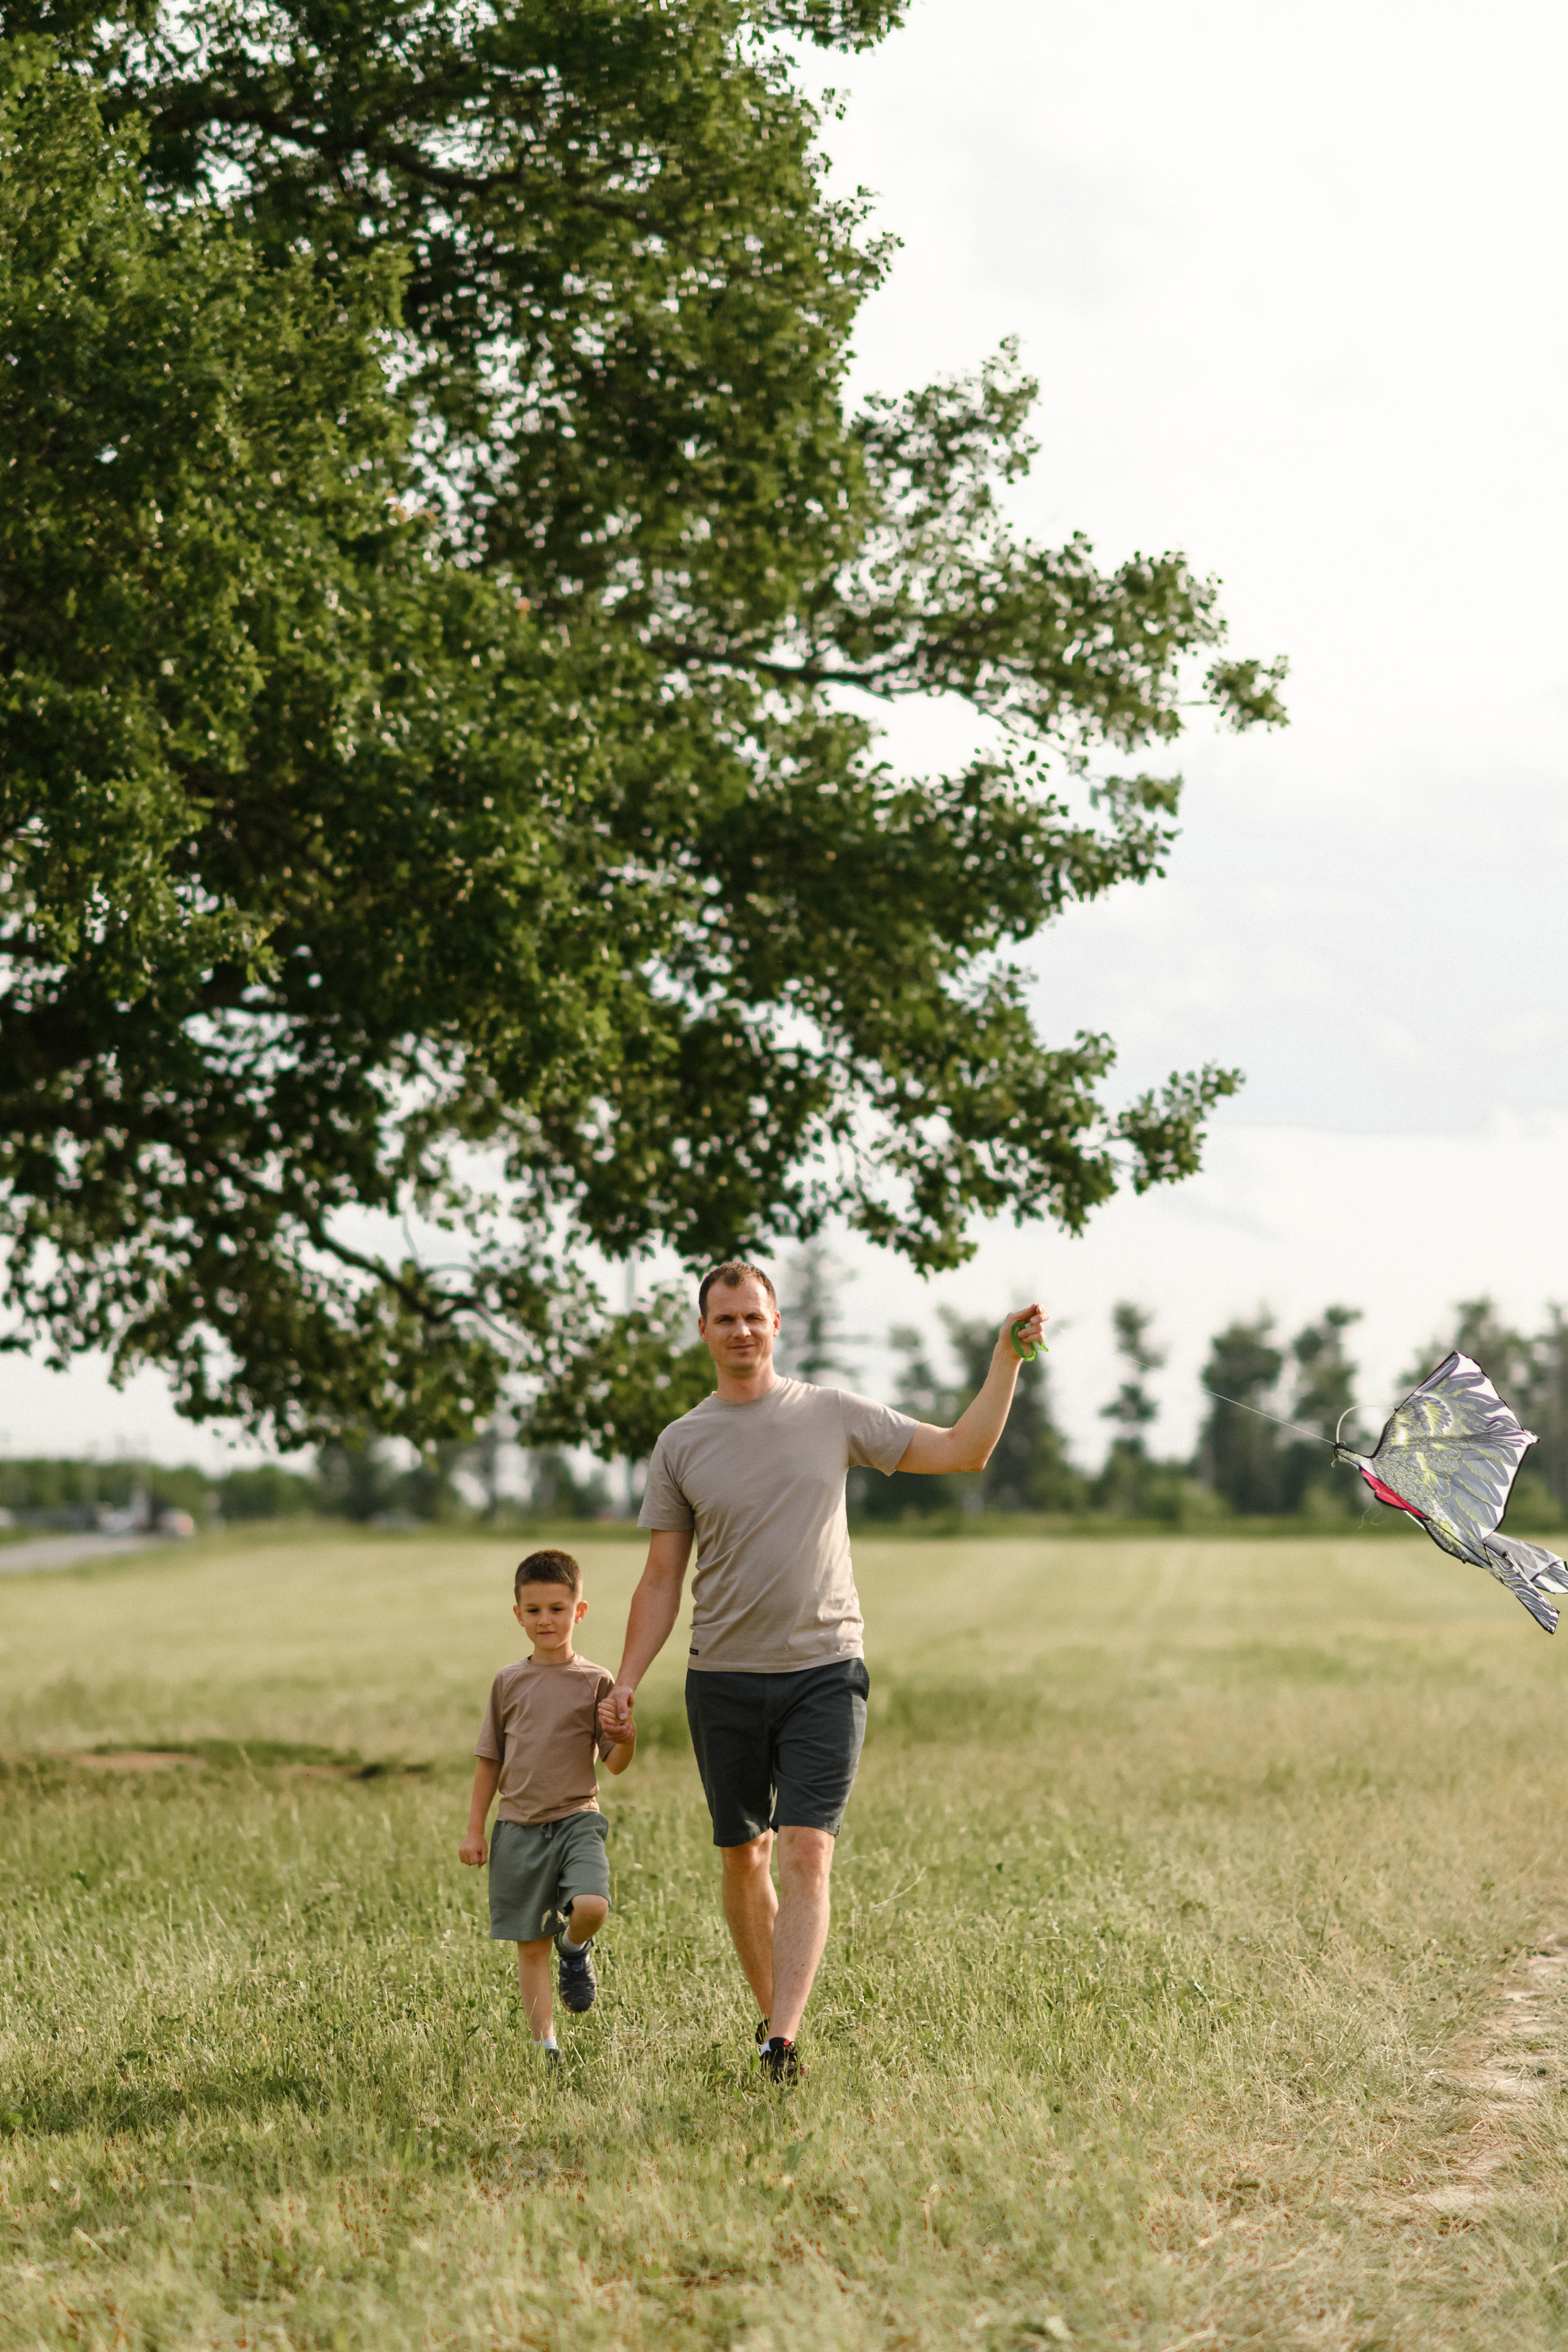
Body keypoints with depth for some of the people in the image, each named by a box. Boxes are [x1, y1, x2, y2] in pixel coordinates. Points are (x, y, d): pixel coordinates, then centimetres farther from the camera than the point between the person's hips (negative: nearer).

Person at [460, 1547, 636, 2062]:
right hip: (519, 1826, 2)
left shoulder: (594, 1681, 0)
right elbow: (490, 1760, 12)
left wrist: (626, 1742, -22)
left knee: (591, 1906, -26)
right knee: (530, 1944, 4)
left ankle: (575, 1947, 9)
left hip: (576, 1818, -2)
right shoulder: (509, 1682, 6)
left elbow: (614, 1764, 1)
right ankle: (544, 2044, 15)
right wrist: (475, 1829, 9)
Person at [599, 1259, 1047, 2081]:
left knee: (806, 1853, -14)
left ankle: (782, 2043, -21)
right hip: (724, 1681, 2)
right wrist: (626, 1684, -2)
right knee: (744, 1857, 9)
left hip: (824, 1673, -2)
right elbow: (661, 1581, 7)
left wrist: (1006, 1357, -3)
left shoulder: (834, 1415, 4)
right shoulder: (681, 1445, 5)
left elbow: (964, 1452, 6)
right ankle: (770, 2012, 28)